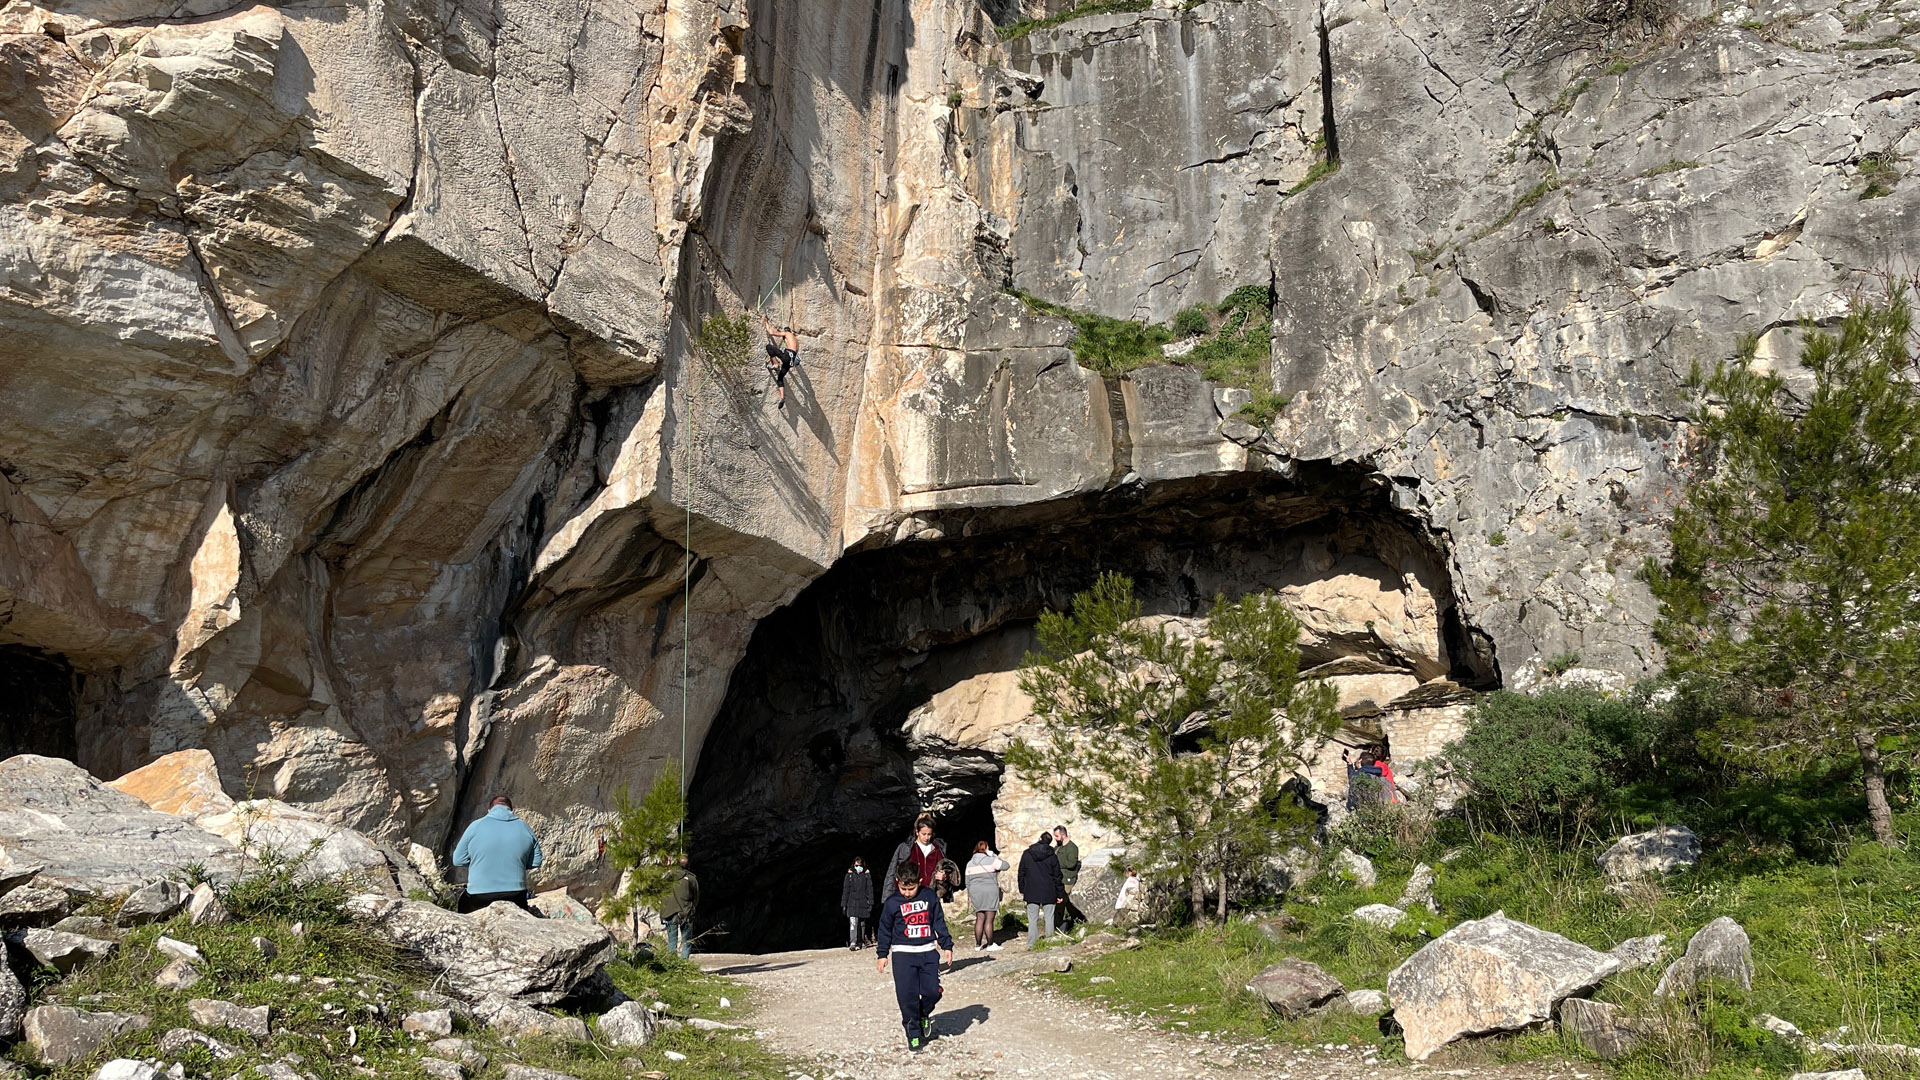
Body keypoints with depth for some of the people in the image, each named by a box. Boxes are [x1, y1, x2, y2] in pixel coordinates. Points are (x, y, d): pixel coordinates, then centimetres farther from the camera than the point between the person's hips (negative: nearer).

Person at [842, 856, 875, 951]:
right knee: (853, 923, -14)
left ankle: (861, 941, 24)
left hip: (863, 903, 1)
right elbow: (845, 890, 7)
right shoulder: (849, 875, 4)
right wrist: (844, 904, 5)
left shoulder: (867, 875, 4)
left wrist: (870, 903, -2)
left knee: (862, 924, 11)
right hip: (852, 903, -1)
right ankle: (852, 943, -20)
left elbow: (869, 889, 4)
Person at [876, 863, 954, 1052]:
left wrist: (946, 946, 9)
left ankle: (923, 1015, 26)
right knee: (907, 995, -5)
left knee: (933, 991, -4)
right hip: (903, 953, -2)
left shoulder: (929, 897, 2)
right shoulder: (892, 903, -3)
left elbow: (939, 922, 10)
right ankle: (914, 1033, 9)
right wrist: (883, 954, 5)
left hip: (928, 952, 2)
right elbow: (885, 930, 5)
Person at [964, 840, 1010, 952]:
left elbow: (967, 881, 13)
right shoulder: (991, 861, -8)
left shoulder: (970, 863, 9)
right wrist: (997, 858, 11)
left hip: (976, 893, 5)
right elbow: (1006, 866, -4)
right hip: (990, 892, -5)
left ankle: (978, 944, 11)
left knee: (979, 919, 10)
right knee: (989, 919, -2)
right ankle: (990, 944, 0)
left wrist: (969, 895, 21)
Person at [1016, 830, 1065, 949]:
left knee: (1032, 920, 4)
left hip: (1031, 893, 1)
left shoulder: (1026, 854, 0)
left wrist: (1022, 890, 15)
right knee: (1049, 919, 6)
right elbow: (1057, 876, -1)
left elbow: (1021, 873, 6)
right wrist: (1060, 894, 6)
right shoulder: (1052, 856, -4)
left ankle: (1031, 945, 1)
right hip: (1048, 893, -1)